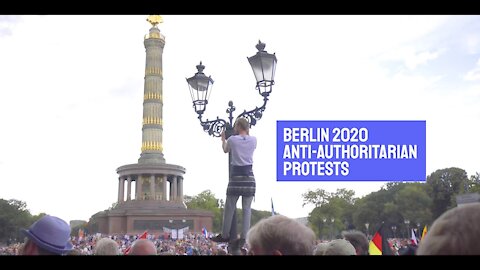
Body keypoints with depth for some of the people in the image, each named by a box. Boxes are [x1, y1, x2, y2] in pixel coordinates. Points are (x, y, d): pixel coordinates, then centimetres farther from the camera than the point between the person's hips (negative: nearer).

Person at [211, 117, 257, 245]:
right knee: (247, 208, 5)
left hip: (236, 175, -2)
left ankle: (225, 235, 15)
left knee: (229, 207, 8)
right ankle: (243, 237, 2)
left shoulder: (232, 139, -2)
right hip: (249, 176, 2)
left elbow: (225, 150, 19)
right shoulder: (253, 140, 3)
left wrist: (223, 139, 37)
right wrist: (247, 133, 37)